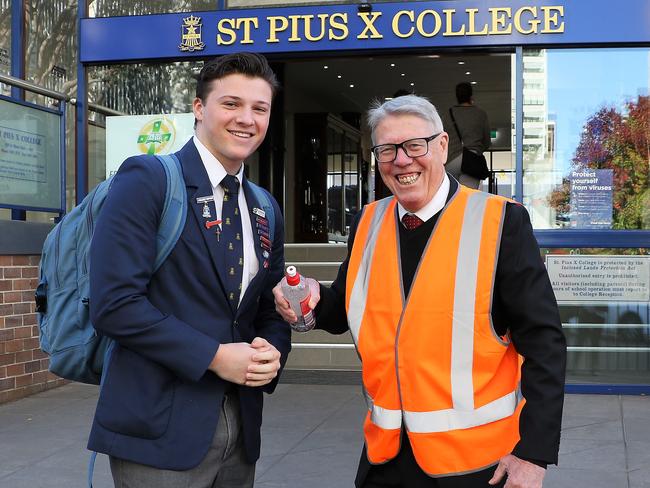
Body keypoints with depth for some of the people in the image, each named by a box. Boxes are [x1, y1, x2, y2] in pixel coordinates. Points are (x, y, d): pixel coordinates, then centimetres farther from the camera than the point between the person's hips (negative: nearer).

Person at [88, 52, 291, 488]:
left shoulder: (266, 210, 12)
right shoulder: (147, 179, -9)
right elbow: (113, 303, -17)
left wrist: (272, 352, -5)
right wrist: (214, 356, -18)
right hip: (160, 430, -6)